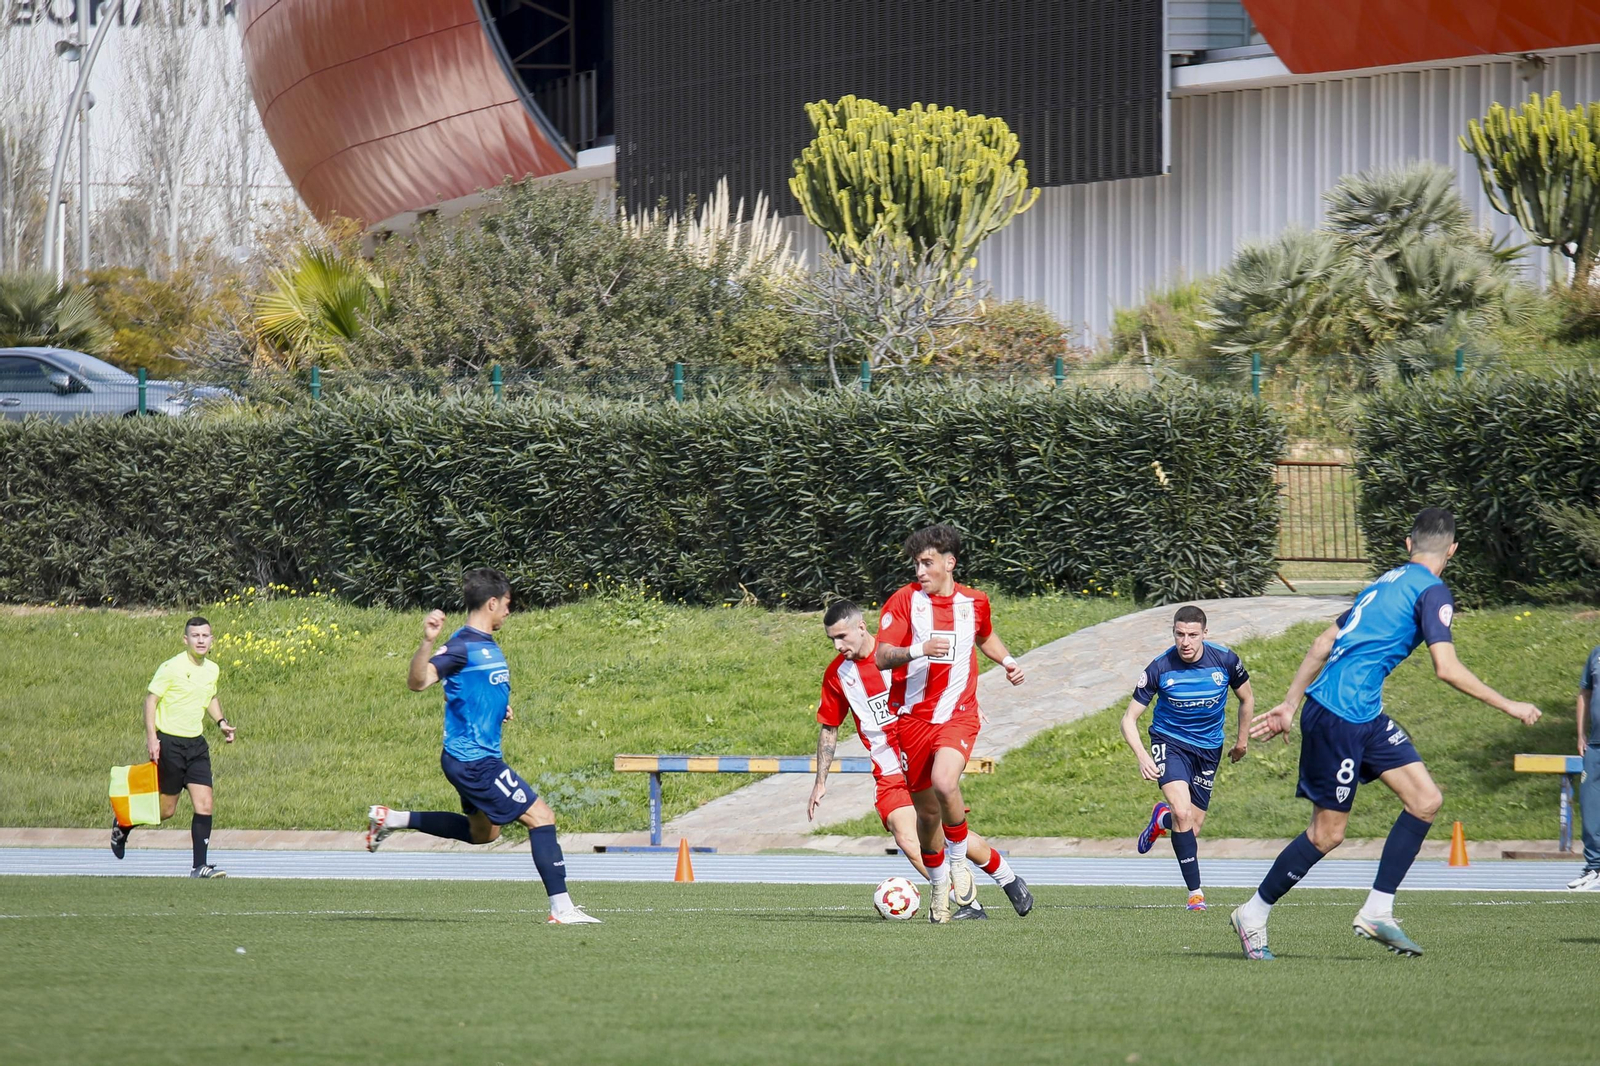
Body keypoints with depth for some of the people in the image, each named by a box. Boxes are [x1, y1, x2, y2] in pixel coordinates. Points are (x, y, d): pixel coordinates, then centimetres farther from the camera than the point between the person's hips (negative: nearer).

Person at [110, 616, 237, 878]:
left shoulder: (212, 670, 8)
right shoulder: (172, 668, -12)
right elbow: (150, 699, -10)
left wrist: (221, 722, 11)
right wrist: (151, 737, -18)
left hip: (196, 744, 6)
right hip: (169, 743, -6)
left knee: (204, 804, -6)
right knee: (166, 809, 2)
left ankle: (199, 866, -4)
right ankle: (122, 825, 29)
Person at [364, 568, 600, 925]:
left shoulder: (488, 645, 13)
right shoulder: (463, 646, -17)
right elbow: (418, 682, -29)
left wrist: (500, 709, 14)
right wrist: (427, 642, -44)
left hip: (481, 757, 10)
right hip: (474, 760, -10)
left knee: (482, 833, 26)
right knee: (541, 817, -10)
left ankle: (392, 819, 28)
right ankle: (561, 908, -9)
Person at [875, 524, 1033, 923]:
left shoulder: (974, 603, 6)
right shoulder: (904, 601, -4)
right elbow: (881, 657, -13)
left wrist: (1008, 661, 12)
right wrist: (917, 650, -31)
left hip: (958, 715, 0)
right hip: (913, 717, 0)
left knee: (944, 783, -29)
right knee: (926, 810, 7)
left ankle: (958, 863, -6)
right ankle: (939, 888, 29)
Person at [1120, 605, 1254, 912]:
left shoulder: (1224, 660, -13)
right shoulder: (1160, 668, -18)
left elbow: (1247, 699, 8)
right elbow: (1129, 719, -13)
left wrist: (1243, 740, 16)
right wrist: (1142, 756, -29)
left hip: (1208, 748, 3)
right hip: (1170, 742, -3)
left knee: (1192, 827, 4)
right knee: (1182, 813, -25)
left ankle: (1162, 818, 42)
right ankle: (1195, 892, -17)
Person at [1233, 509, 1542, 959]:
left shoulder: (1388, 583, 18)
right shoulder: (1432, 592, -9)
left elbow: (1323, 643, 21)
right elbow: (1446, 668, -18)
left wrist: (1289, 706, 25)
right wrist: (1508, 706, -10)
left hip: (1365, 718, 9)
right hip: (1338, 715, -9)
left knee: (1426, 799, 2)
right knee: (1327, 833, -2)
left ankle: (1377, 912, 2)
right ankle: (1253, 914, 12)